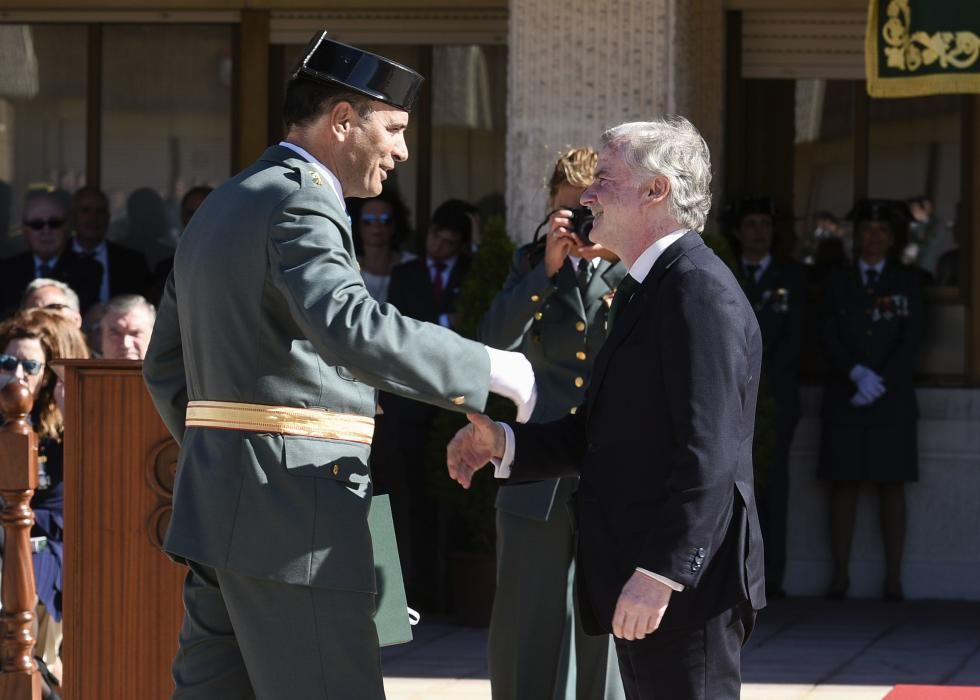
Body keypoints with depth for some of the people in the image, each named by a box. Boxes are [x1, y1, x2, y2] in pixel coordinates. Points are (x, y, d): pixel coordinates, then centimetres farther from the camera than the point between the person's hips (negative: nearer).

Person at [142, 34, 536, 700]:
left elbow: (165, 365, 24)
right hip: (293, 516, -10)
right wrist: (487, 369, -24)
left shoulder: (220, 206, 19)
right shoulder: (299, 202, -12)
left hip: (219, 500, 10)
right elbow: (347, 326, -30)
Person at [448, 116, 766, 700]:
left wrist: (660, 571, -26)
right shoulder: (643, 291, 18)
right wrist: (504, 444, 6)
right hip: (638, 583, 10)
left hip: (685, 584, -10)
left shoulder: (700, 289, -15)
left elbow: (708, 452, -23)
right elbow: (601, 434, 20)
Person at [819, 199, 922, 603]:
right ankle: (839, 576, 1)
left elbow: (910, 341, 0)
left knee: (891, 488, -1)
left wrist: (880, 383, -12)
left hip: (892, 403, -1)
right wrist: (857, 373, -14)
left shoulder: (906, 284, 9)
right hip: (844, 402, 1)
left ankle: (893, 580, 0)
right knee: (843, 487, 0)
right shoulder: (838, 285, 12)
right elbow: (829, 340, 3)